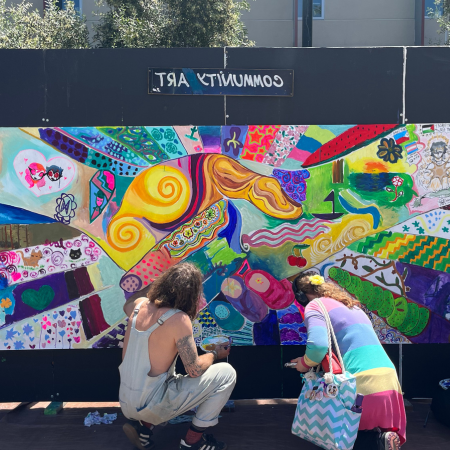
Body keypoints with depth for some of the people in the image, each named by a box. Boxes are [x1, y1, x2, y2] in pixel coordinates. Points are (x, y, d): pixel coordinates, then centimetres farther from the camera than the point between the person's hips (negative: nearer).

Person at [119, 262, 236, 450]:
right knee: (226, 373, -2)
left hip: (126, 404, 7)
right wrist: (215, 354, 3)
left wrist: (151, 285, 33)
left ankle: (142, 425, 16)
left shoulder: (139, 305, -1)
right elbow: (195, 369, -16)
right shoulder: (179, 319, -21)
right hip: (150, 406, -7)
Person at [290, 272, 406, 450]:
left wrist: (305, 364, 4)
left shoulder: (315, 305, 1)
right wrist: (308, 360, 30)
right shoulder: (350, 304, 25)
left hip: (362, 380, -7)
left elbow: (318, 345, -16)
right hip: (388, 377, 7)